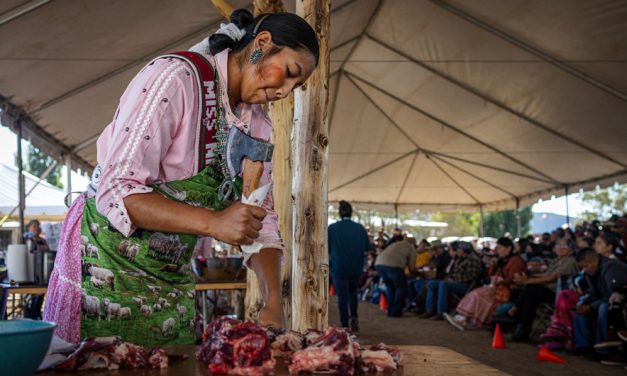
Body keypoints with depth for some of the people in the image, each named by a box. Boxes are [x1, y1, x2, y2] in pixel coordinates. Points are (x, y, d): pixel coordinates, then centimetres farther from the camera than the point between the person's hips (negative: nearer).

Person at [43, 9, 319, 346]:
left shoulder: (258, 123, 5)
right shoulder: (176, 77, -20)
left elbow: (261, 220, 4)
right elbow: (116, 192, -26)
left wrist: (273, 302, -10)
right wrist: (212, 222, -35)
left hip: (173, 276, 7)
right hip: (105, 259, -7)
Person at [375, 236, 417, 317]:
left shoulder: (395, 244, 36)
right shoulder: (411, 248, 18)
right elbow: (412, 268, 11)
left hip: (379, 263, 7)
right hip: (392, 265, -7)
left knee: (390, 286, 25)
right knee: (401, 288, 11)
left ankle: (390, 311, 26)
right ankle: (395, 312, 9)